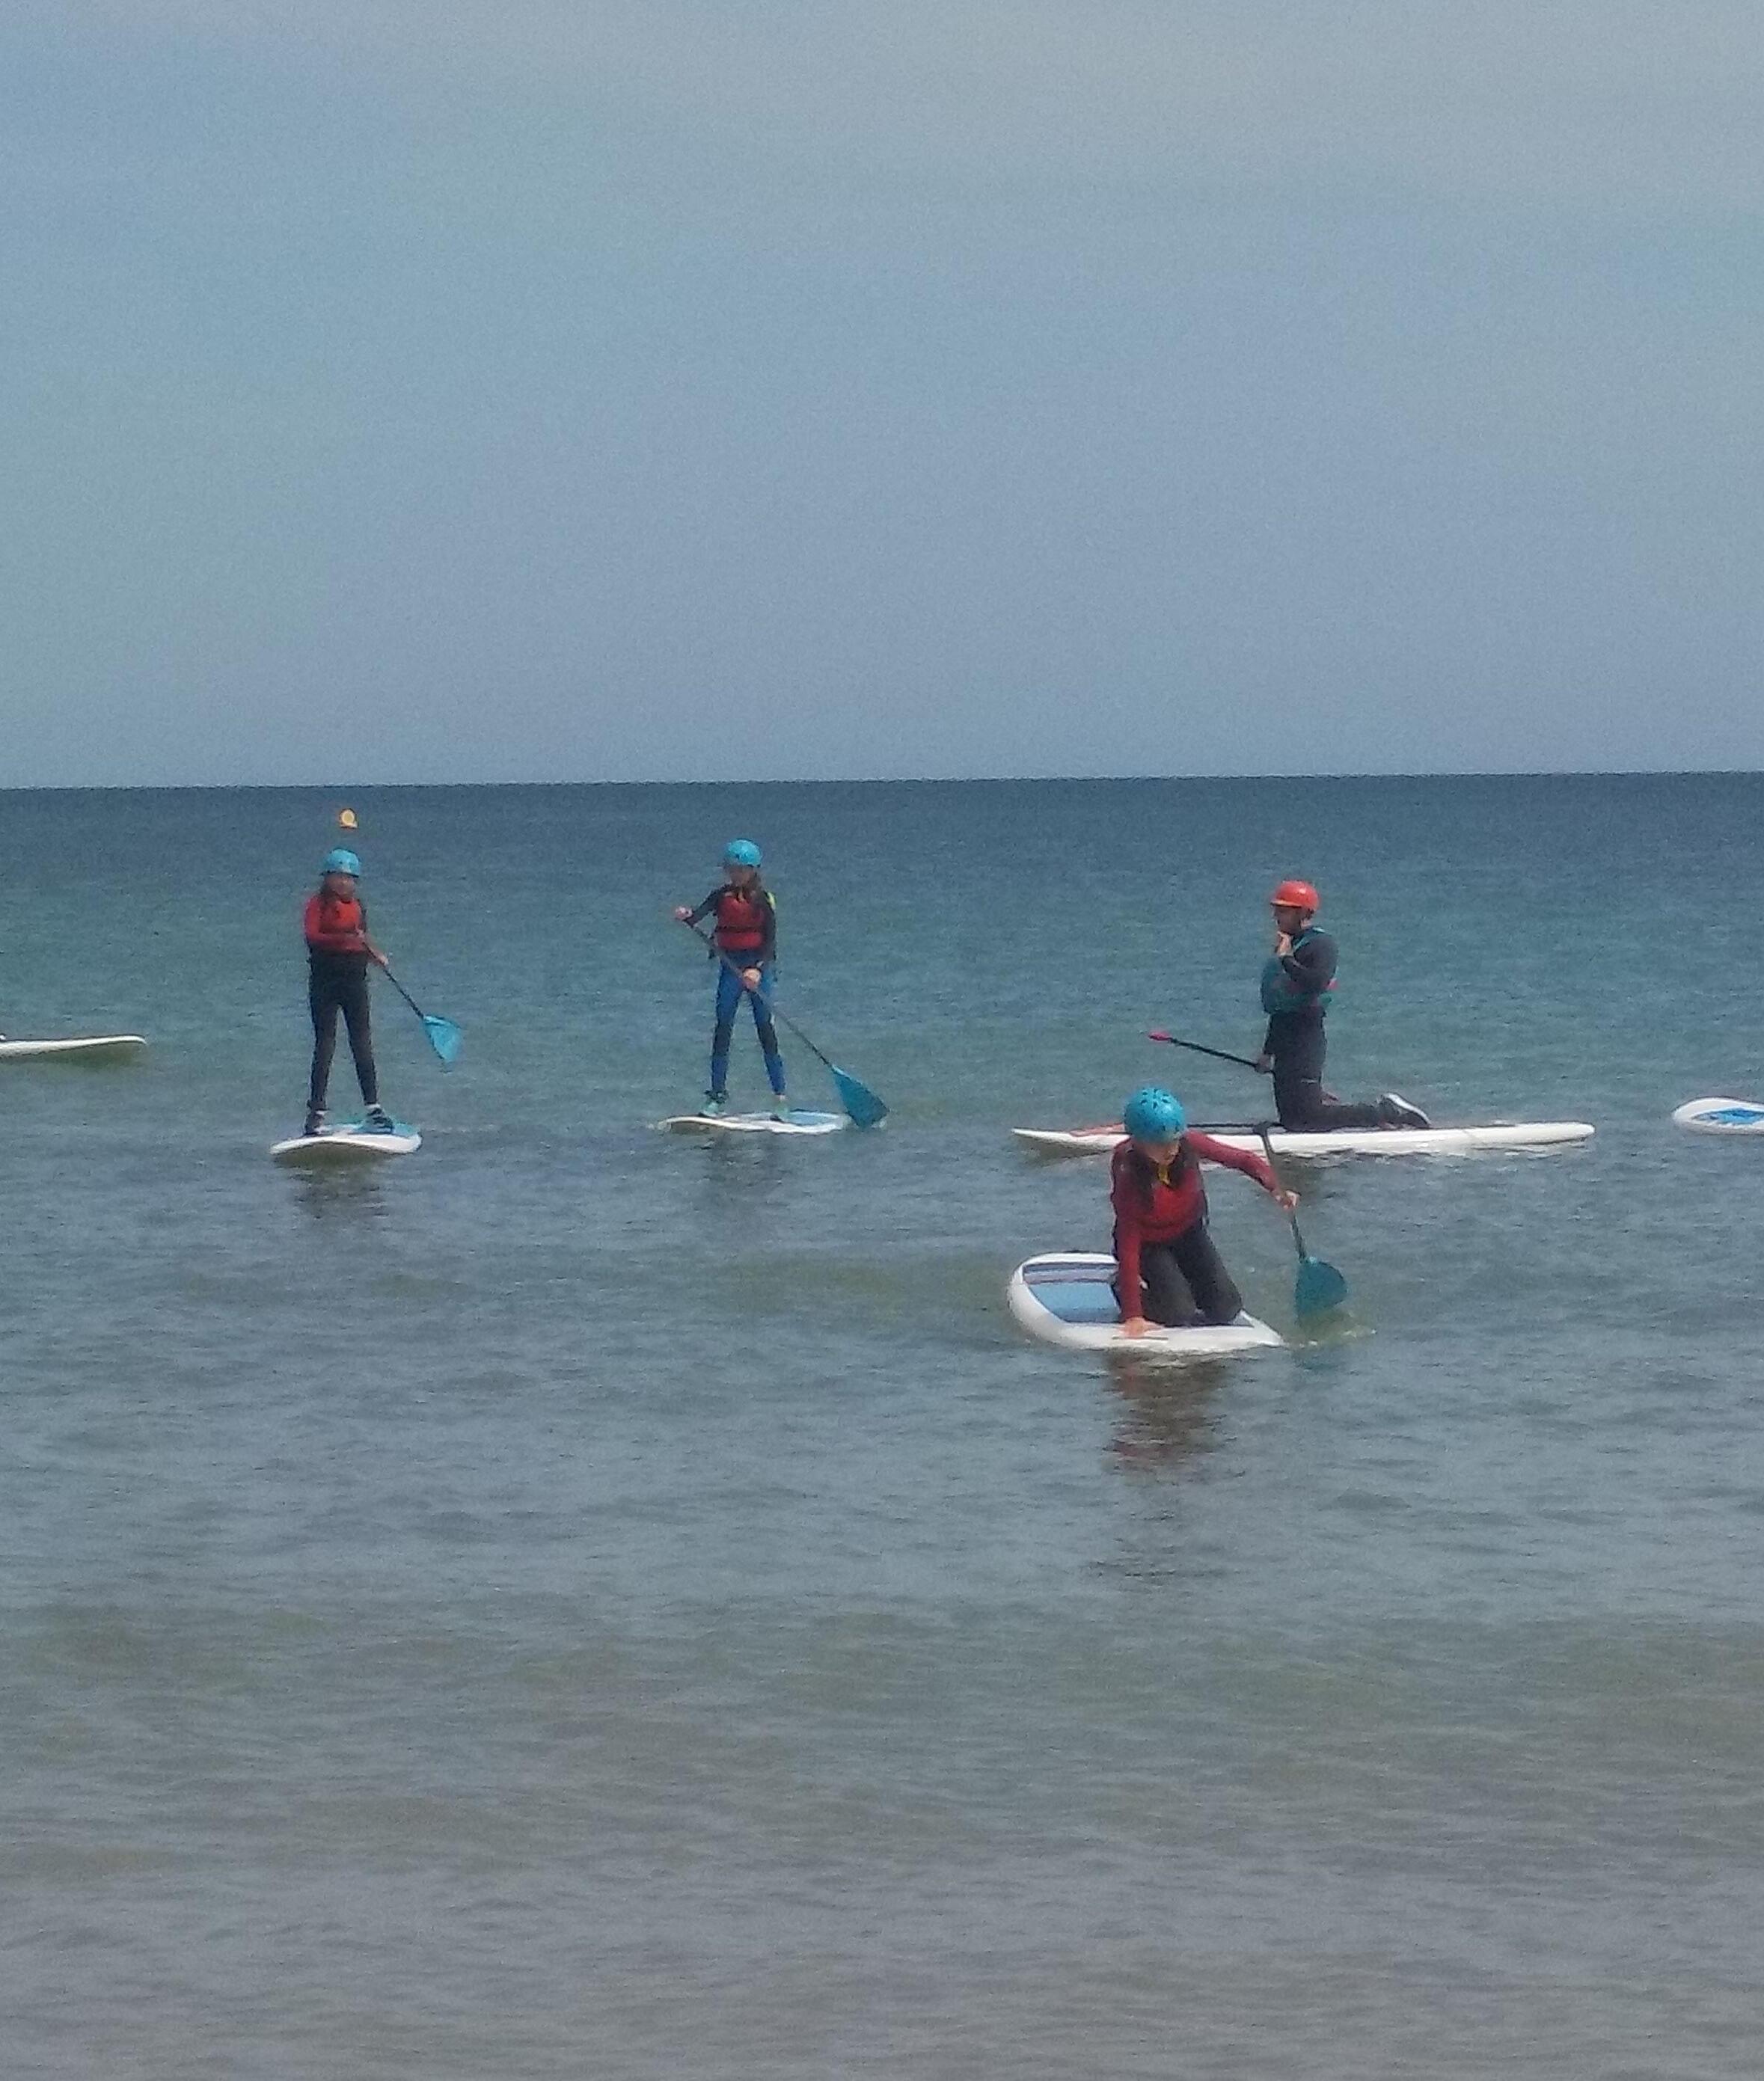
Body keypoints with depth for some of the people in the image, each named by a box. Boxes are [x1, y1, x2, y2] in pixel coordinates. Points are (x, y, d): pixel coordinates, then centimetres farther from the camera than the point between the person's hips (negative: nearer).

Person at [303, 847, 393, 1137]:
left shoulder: (357, 906, 12)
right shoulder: (317, 903, -5)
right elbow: (312, 936, -19)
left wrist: (376, 955, 2)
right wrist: (343, 940, -31)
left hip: (354, 980, 5)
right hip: (325, 979, -5)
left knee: (362, 1042, 4)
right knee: (325, 1043, -4)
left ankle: (372, 1107, 7)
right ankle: (316, 1111, 0)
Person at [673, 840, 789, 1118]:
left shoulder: (763, 899, -2)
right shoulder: (723, 895, 4)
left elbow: (771, 941, -8)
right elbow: (699, 914, -13)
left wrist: (758, 969, -23)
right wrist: (686, 916, -37)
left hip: (758, 966, -2)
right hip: (731, 967, 2)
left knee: (766, 1030, -3)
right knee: (723, 1029, -2)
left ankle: (780, 1098, 1)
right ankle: (717, 1094, 3)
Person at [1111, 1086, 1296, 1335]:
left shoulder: (1188, 1144, -26)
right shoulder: (1128, 1175, -33)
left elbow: (1243, 1160, -17)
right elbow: (1128, 1244, -32)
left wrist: (1276, 1188, -39)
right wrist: (1133, 1315, -35)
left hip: (1188, 1233, 4)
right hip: (1149, 1246, -4)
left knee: (1227, 1308, -3)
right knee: (1180, 1316, -16)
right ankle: (1123, 1287, 12)